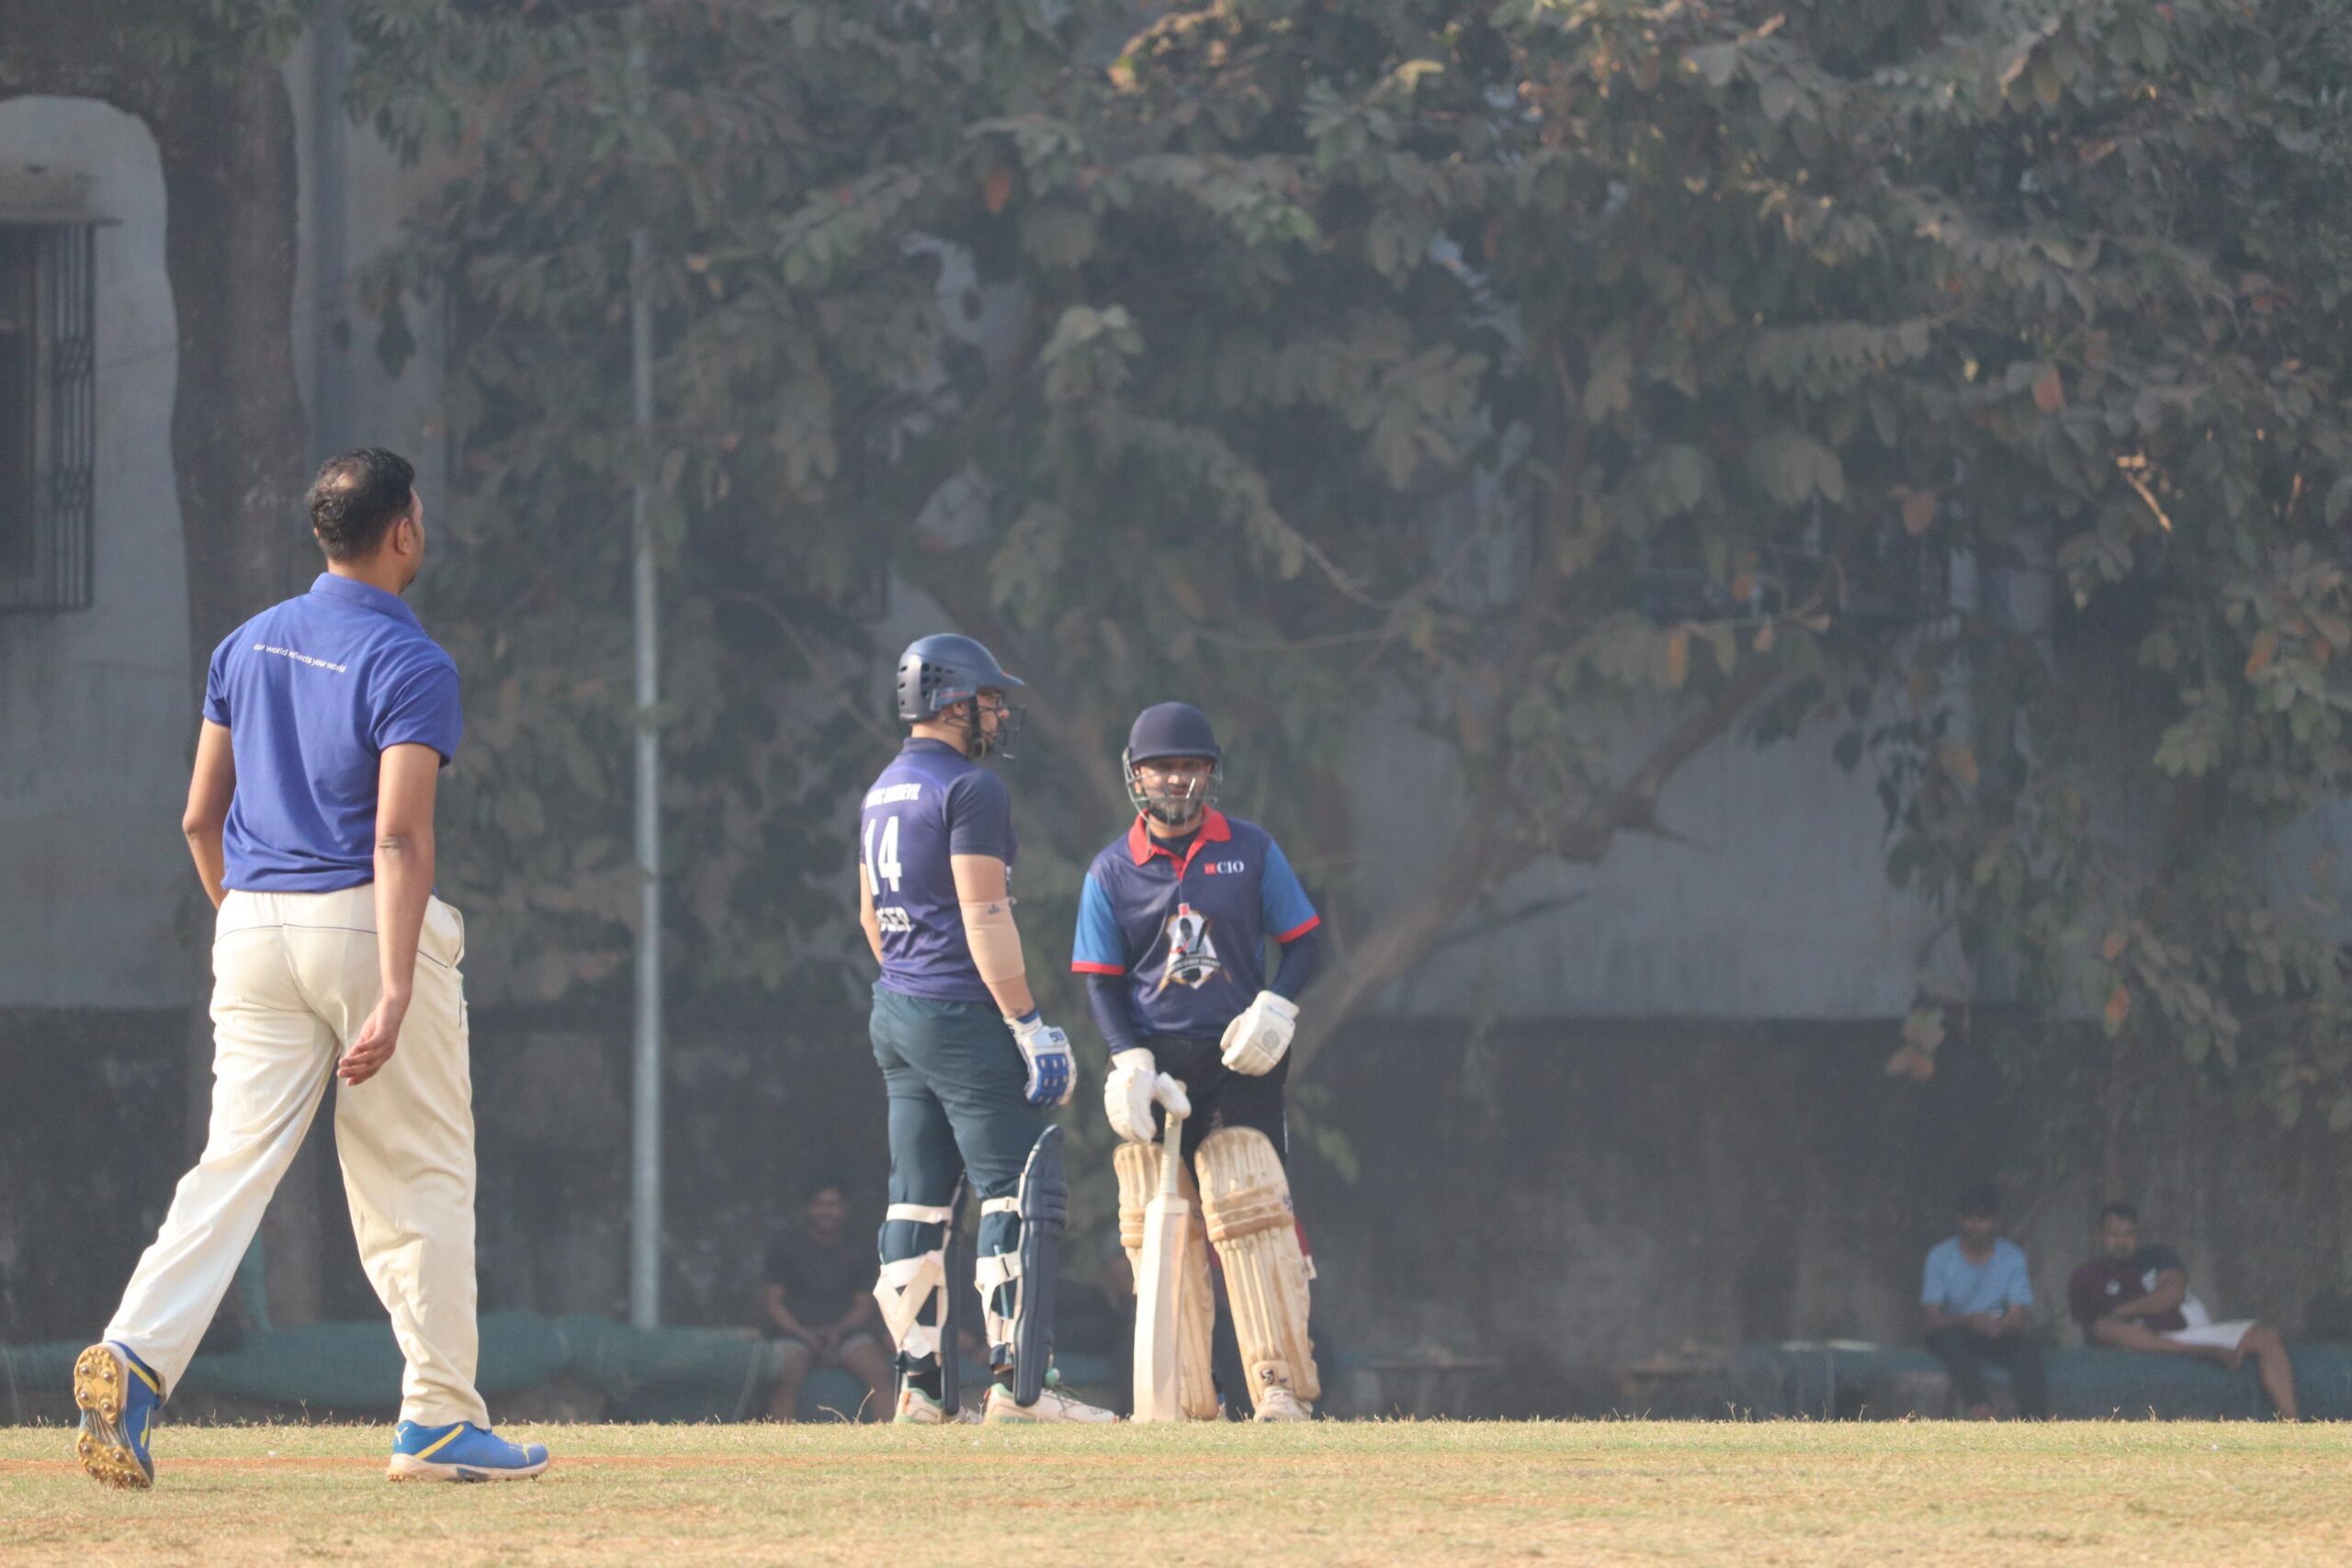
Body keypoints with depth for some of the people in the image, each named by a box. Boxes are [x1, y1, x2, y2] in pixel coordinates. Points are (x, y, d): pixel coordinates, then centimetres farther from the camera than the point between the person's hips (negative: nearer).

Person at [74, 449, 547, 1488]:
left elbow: (200, 818, 13)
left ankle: (136, 1355, -22)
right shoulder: (409, 664, -10)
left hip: (256, 927, 5)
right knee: (421, 1177, 5)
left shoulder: (247, 647, 10)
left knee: (235, 1164, -1)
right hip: (365, 928, -5)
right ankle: (438, 1421, 8)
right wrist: (394, 996, -24)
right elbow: (399, 838, -19)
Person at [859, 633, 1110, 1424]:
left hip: (896, 1013, 9)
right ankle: (1017, 1383, -14)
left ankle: (921, 1385, 9)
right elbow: (985, 917, -18)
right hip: (963, 1014, -9)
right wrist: (1028, 1025, -17)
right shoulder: (970, 788, -12)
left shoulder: (883, 792, 16)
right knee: (1018, 1190, -8)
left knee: (918, 1203, 9)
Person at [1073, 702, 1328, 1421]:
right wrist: (1131, 1064, -11)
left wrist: (1274, 1009, -11)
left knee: (1248, 1209, -12)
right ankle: (1182, 1397, -1)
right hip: (1151, 1060, 1)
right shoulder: (1111, 872, 6)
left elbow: (1304, 942, 8)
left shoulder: (1251, 850, 6)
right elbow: (1101, 982, 4)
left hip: (1238, 1059, -1)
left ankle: (1280, 1384, -11)